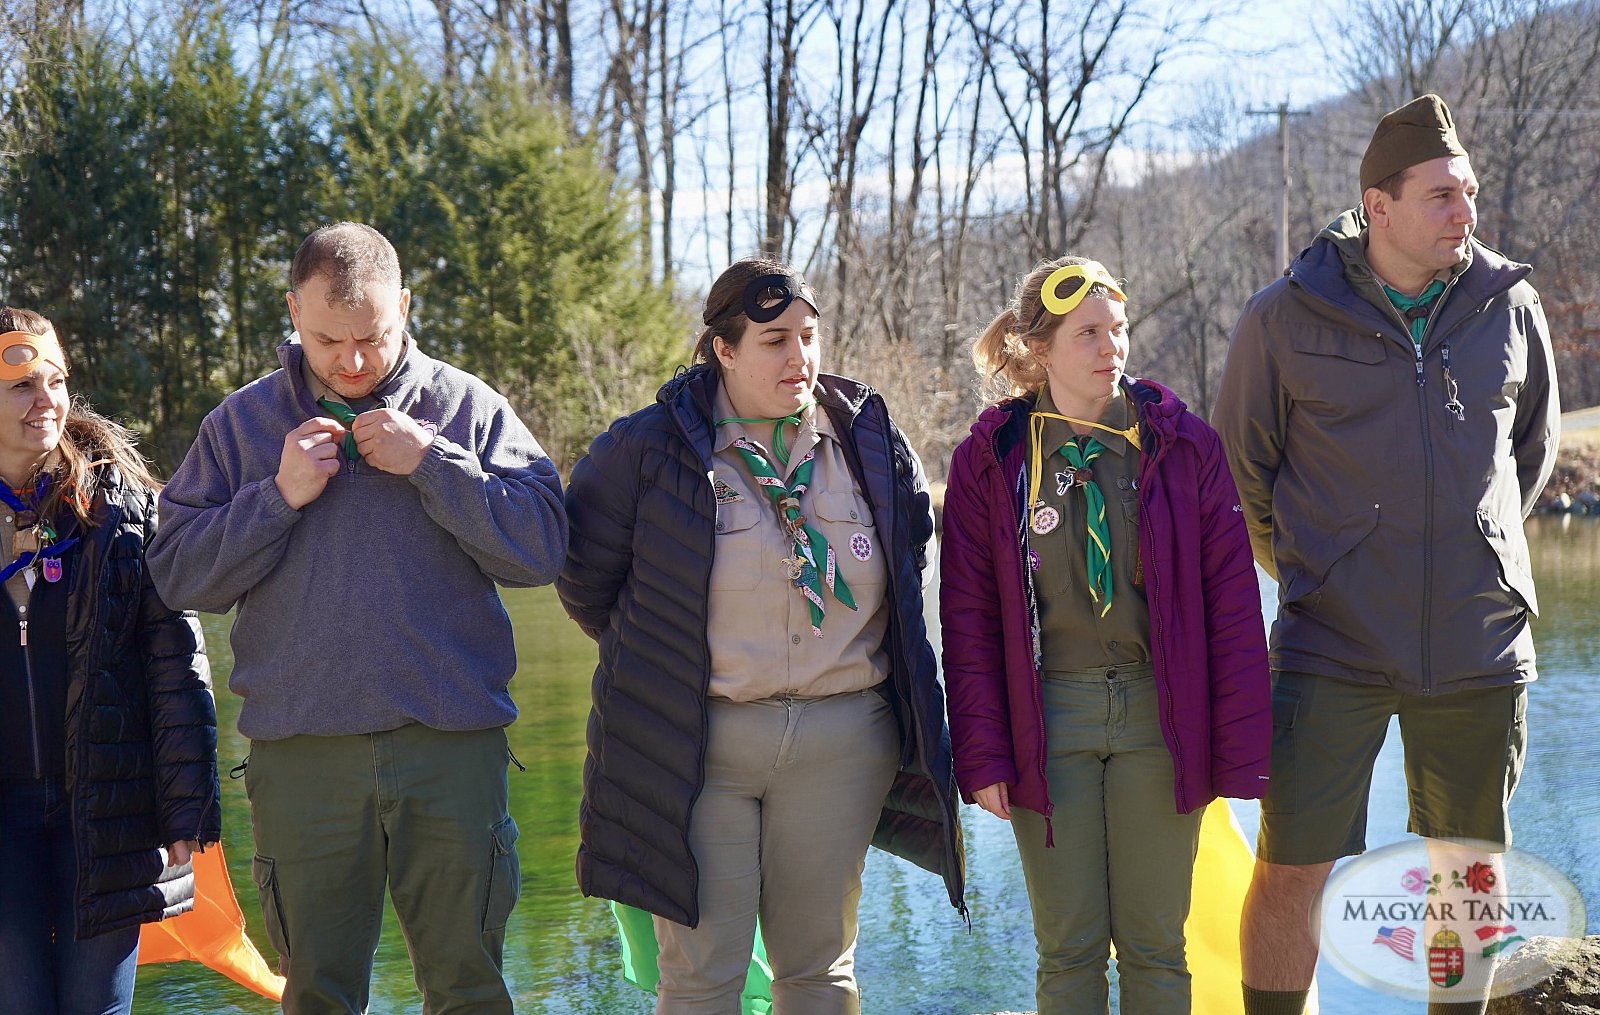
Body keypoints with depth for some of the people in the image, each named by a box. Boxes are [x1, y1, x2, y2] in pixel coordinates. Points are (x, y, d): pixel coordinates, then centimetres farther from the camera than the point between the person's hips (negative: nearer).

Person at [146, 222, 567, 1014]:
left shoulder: (469, 407, 4)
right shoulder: (243, 421, 8)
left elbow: (542, 550, -5)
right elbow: (177, 575, 3)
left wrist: (431, 464, -13)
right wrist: (279, 497, -9)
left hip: (451, 747, -1)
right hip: (299, 751, 1)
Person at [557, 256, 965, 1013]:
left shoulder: (871, 442, 5)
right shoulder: (647, 448, -6)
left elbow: (913, 549, 21)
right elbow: (585, 577, 5)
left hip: (843, 742, 3)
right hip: (698, 742, -3)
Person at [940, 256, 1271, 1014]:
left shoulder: (1182, 445, 0)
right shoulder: (990, 458, 0)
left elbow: (1232, 602, -1)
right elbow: (968, 617, 2)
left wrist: (1240, 749, -5)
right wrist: (982, 754, -4)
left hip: (1159, 714, 0)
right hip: (1049, 718, 0)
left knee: (1155, 945, 6)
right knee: (1068, 948, 5)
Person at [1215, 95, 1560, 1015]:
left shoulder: (1510, 305, 3)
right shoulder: (1287, 318, -4)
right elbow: (1242, 465, 9)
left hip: (1479, 642, 2)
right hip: (1333, 647, -2)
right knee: (1293, 869, -4)